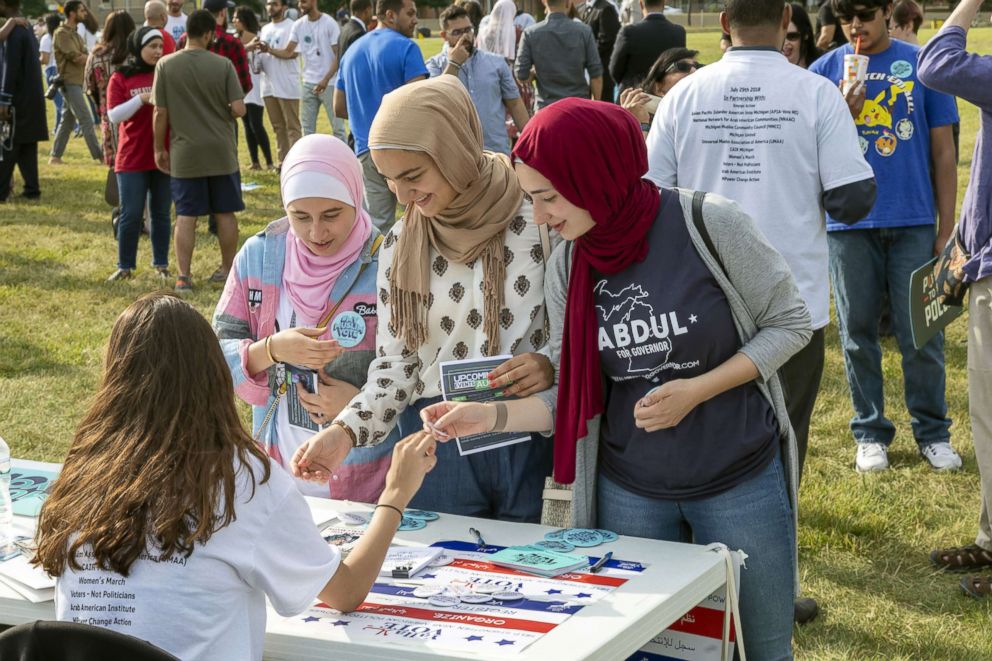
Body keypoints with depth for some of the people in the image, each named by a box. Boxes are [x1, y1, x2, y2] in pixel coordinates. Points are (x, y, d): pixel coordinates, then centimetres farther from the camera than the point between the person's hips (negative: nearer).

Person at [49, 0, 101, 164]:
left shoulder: (74, 33, 19)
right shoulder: (62, 33, -11)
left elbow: (82, 56, 12)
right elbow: (76, 57, -17)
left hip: (76, 82, 9)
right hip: (70, 82, -9)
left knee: (68, 120, 11)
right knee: (86, 119, -9)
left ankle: (55, 157, 15)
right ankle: (99, 155, -8)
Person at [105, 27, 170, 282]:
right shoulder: (120, 78, -2)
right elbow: (114, 115, -10)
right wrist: (142, 99, -21)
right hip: (132, 158, -2)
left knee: (161, 213, 9)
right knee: (130, 215, 0)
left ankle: (161, 265, 18)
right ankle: (125, 267, 11)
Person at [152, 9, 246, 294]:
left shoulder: (166, 65, -6)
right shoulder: (223, 65, -7)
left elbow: (160, 113, -4)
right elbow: (238, 109, -11)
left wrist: (159, 149, 7)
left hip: (185, 153, 0)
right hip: (221, 151, 0)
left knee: (185, 216, 5)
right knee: (225, 213, 12)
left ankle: (183, 276, 3)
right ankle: (228, 269, 23)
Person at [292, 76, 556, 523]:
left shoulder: (539, 218, -8)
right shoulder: (400, 246, 4)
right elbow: (395, 362, 5)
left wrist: (553, 365, -19)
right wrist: (346, 431, -8)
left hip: (536, 440, -2)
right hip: (437, 448, 3)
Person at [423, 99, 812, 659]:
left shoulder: (708, 224, -16)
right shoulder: (568, 266, -3)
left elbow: (789, 322, -6)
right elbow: (573, 398, 1)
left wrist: (698, 389, -17)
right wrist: (490, 415, -14)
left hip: (741, 481, -3)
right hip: (631, 495, 3)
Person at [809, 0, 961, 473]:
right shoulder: (825, 71, 5)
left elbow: (943, 153, 5)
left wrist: (946, 230, 2)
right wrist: (843, 112, -14)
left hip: (913, 221, -1)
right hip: (850, 225, 1)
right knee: (858, 335, 8)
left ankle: (932, 432, 18)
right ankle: (870, 433, 20)